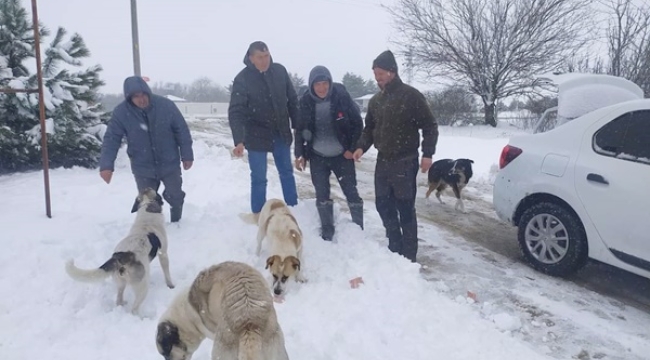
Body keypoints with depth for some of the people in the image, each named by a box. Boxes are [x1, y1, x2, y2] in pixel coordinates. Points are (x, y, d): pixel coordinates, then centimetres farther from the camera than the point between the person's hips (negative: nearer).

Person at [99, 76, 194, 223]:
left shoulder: (166, 105, -16)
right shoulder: (121, 112, -15)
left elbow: (182, 131, -7)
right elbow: (111, 139, -11)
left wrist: (187, 155, -4)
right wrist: (106, 165, -22)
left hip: (169, 164, 0)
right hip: (142, 168, 0)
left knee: (175, 196, 15)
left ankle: (176, 222, 40)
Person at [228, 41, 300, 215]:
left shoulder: (280, 71, -4)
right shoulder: (242, 79, -16)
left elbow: (292, 100, 5)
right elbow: (236, 112, -23)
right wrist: (239, 141, -35)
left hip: (281, 133, 4)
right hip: (257, 136, -4)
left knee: (287, 173, 16)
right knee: (259, 178, 3)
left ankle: (293, 209, 31)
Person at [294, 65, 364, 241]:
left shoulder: (342, 96, -12)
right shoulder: (305, 101, -5)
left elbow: (357, 123, -5)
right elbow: (300, 129, 5)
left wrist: (353, 149, -8)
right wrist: (300, 154, 3)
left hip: (342, 155, -2)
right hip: (317, 157, 2)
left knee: (351, 193, 4)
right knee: (322, 196, 7)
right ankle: (327, 233, 21)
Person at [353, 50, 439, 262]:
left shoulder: (410, 95, -8)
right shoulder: (376, 100, 12)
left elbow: (429, 126, -7)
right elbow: (369, 128, 17)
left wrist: (427, 153, -15)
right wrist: (362, 147, 0)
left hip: (405, 162, -7)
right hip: (383, 161, 7)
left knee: (405, 208, -2)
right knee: (383, 205, 11)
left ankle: (408, 254, 9)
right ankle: (395, 248, 26)